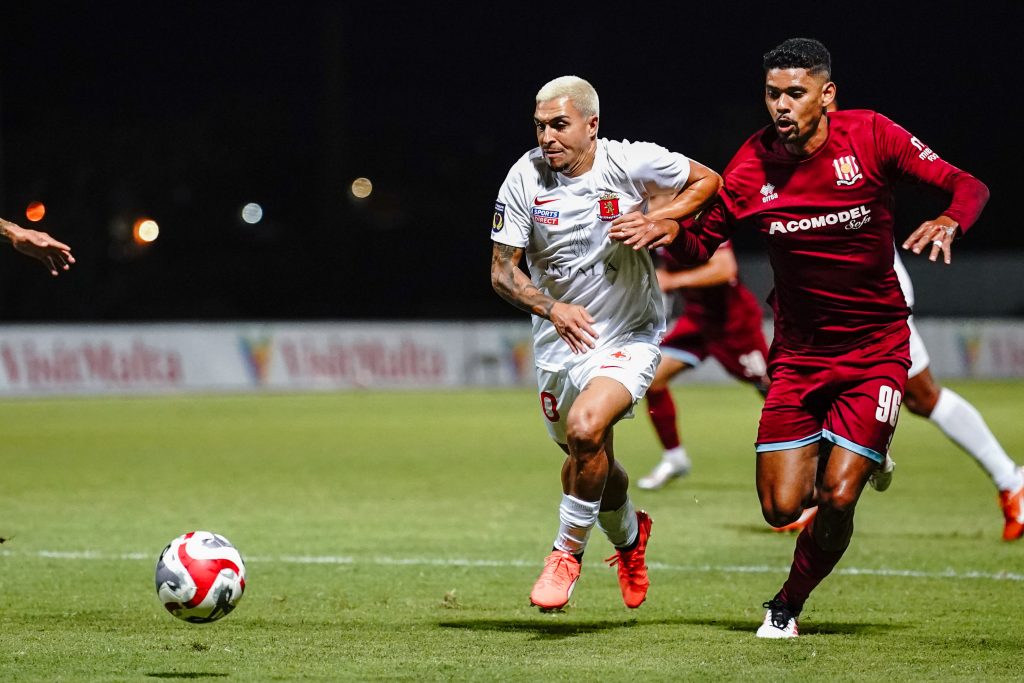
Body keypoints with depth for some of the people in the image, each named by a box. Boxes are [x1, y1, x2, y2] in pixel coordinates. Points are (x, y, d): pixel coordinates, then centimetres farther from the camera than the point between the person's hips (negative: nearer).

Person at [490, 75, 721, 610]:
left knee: (584, 429, -28)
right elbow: (502, 270, -7)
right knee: (589, 463, 16)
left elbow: (707, 182, 1)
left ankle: (568, 551, -7)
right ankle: (628, 537, 49)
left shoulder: (631, 164, -15)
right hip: (559, 341, 4)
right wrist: (551, 308, -25)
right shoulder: (525, 177, -10)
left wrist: (656, 221, -15)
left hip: (628, 338, -4)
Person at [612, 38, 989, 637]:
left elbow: (969, 187, -8)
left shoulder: (870, 136, -12)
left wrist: (949, 221, -30)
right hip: (798, 353, 2)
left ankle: (790, 604, 15)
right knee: (782, 508, -5)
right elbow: (704, 244, 5)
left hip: (876, 348, -2)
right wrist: (672, 230, -18)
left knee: (836, 499, -13)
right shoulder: (754, 165, -6)